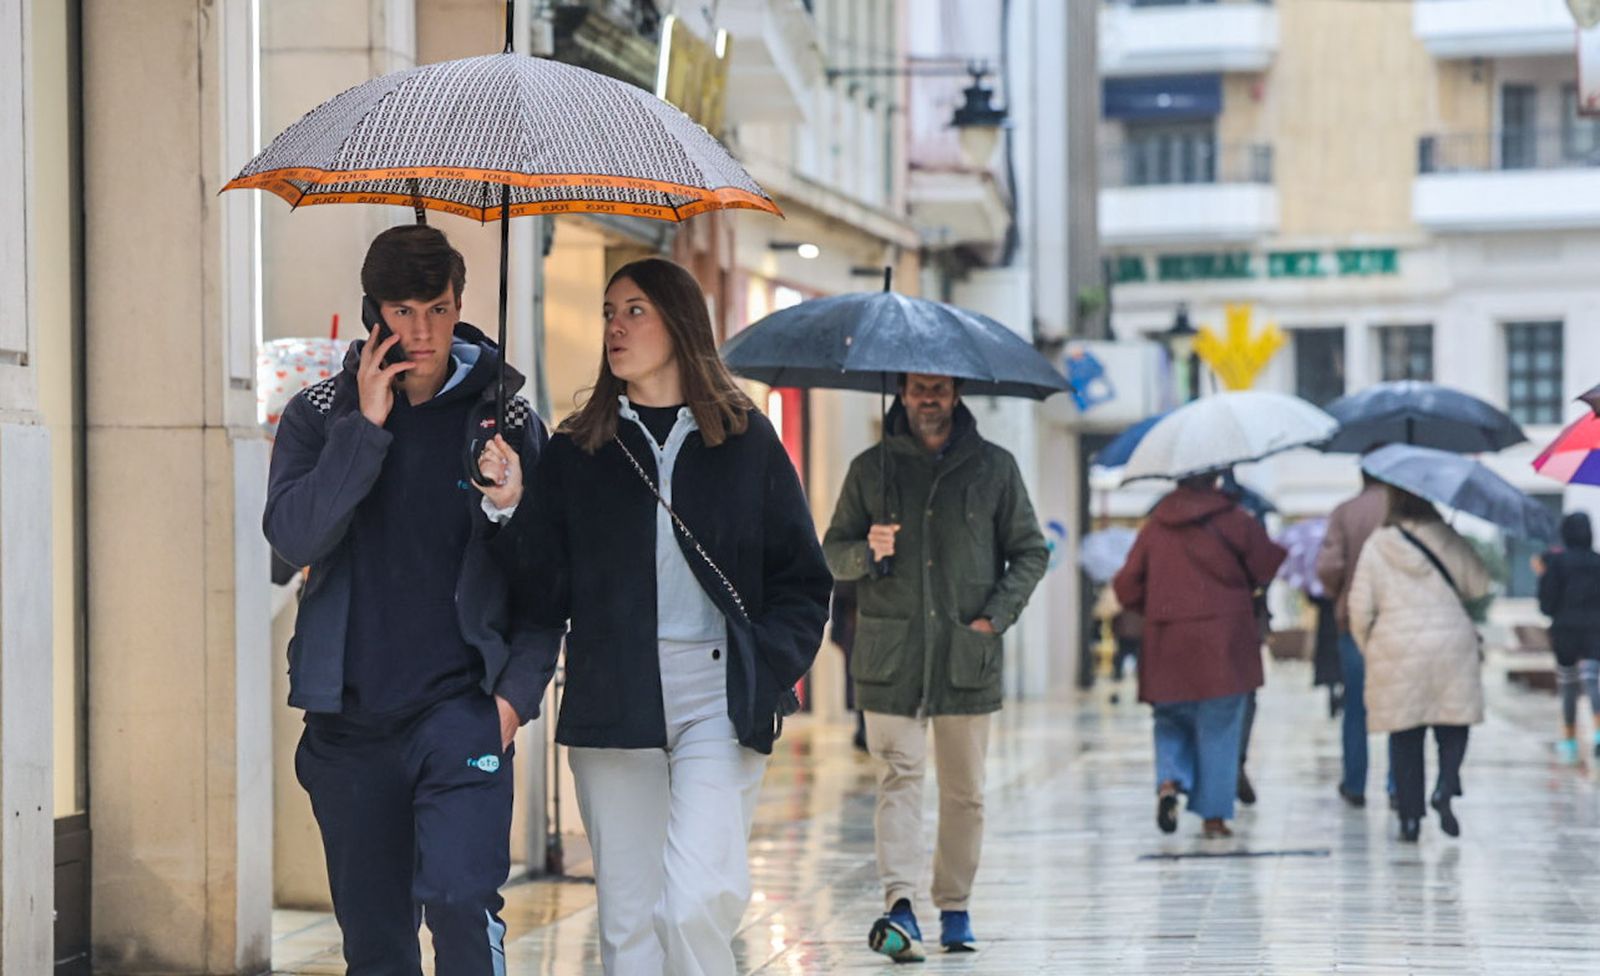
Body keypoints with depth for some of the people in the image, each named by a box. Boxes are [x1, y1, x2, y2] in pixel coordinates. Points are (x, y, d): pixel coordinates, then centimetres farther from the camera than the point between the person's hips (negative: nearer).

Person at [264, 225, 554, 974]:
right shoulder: (320, 416, 6)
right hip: (350, 718, 2)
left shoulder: (505, 419, 3)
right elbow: (295, 537, -10)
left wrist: (518, 688, -7)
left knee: (460, 897, -22)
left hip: (462, 709, -2)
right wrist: (366, 426, -13)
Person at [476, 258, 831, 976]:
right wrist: (511, 509, -9)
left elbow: (803, 582, 9)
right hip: (612, 700, 2)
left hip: (719, 697, -2)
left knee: (696, 901, -19)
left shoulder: (746, 441, 8)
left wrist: (763, 668, -5)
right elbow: (546, 596, 5)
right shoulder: (576, 452, 12)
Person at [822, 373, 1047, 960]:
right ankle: (900, 908, -21)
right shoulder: (871, 469, 9)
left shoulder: (993, 467, 7)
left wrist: (996, 616, -2)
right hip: (890, 657, -1)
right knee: (899, 777, -12)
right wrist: (867, 552, -11)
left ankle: (955, 908, 18)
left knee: (964, 791, 6)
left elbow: (1030, 552, 11)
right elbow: (833, 553, 12)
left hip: (968, 656, 1)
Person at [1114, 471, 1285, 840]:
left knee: (1172, 721, 16)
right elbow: (1268, 565, -1)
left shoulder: (1155, 527, 3)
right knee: (1218, 730, 5)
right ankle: (1214, 816, 6)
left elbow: (1126, 588, 4)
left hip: (1166, 645, 2)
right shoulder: (1233, 520, -5)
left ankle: (1170, 781, -10)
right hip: (1222, 643, -2)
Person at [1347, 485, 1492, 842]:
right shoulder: (1449, 540, -1)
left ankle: (1410, 817, 4)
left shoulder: (1376, 545, -3)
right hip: (1451, 646, 0)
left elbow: (1361, 607, -3)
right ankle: (1445, 789, -14)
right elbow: (1479, 586, 6)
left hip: (1396, 652, 0)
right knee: (1453, 727, 10)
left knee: (1404, 737, 6)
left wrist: (1366, 647, 13)